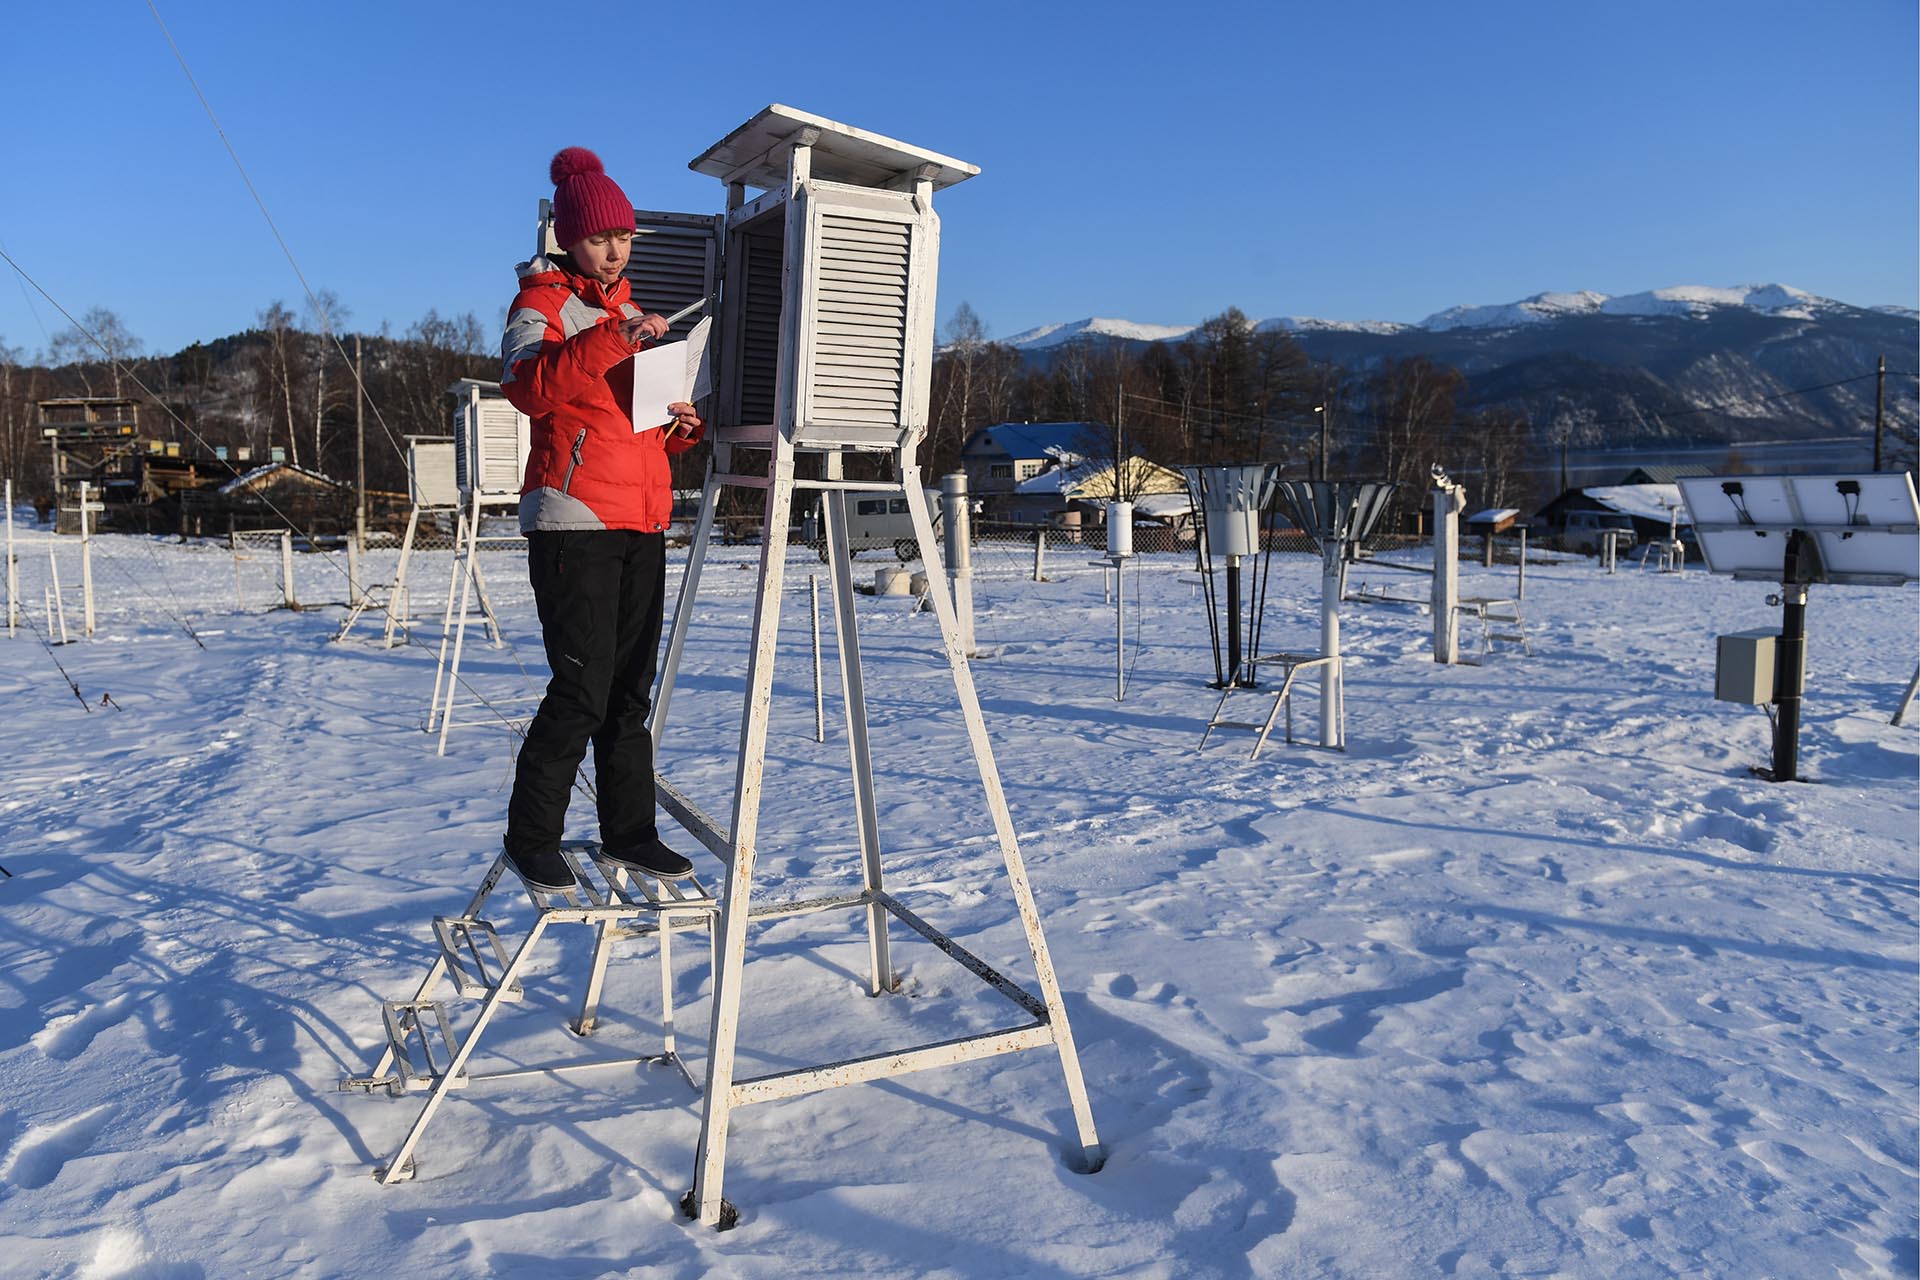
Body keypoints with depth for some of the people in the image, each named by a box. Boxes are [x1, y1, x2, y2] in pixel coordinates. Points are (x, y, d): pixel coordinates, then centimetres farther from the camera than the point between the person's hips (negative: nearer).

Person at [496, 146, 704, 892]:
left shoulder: (631, 312, 23)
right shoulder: (542, 301, 0)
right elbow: (528, 386, -22)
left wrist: (681, 429, 8)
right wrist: (614, 336, -29)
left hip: (642, 523, 7)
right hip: (574, 521, -7)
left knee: (632, 689, 9)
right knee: (582, 689, -10)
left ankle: (629, 831, 18)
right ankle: (531, 840, 5)